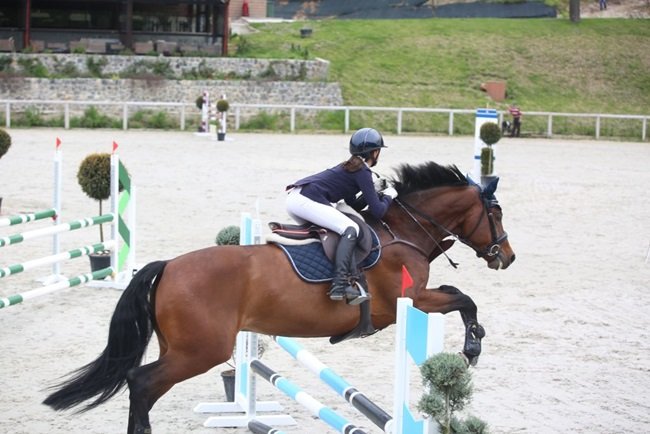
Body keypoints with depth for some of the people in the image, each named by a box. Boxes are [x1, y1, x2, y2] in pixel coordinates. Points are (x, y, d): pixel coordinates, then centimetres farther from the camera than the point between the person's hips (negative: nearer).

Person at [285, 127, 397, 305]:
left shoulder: (349, 167, 25)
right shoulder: (363, 172, -2)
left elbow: (352, 204, 33)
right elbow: (377, 211, -4)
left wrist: (379, 195, 28)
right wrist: (388, 197, 15)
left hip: (294, 196, 10)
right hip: (307, 201, -10)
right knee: (350, 229, -16)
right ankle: (340, 285, -28)